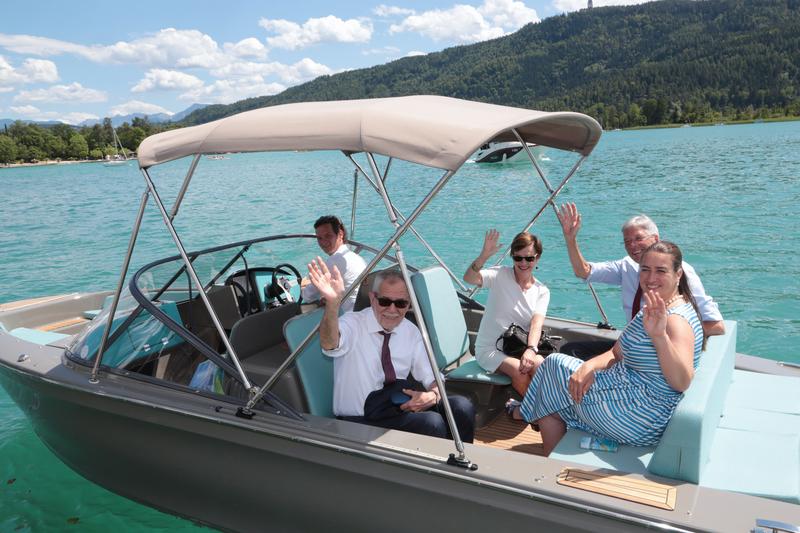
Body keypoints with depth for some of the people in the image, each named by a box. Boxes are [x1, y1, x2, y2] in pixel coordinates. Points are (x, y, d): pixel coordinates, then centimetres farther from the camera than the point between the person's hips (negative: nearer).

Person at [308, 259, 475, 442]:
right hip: (360, 420, -5)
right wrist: (333, 303, -50)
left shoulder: (411, 332, 8)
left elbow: (431, 379, 11)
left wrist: (432, 396, -13)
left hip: (405, 405, 5)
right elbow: (329, 345, -32)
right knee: (432, 423, -28)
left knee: (462, 407, -19)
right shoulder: (353, 323, -8)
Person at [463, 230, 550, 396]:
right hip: (490, 349, -3)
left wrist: (531, 350, -31)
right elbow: (469, 278, -25)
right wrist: (484, 256, -43)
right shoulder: (501, 275, -6)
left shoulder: (542, 291, 4)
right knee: (519, 371, -30)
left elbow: (537, 323, -13)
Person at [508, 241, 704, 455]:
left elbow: (682, 382, -38)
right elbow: (617, 353, 7)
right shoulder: (655, 309, 9)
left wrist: (659, 335, -53)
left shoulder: (676, 320, -23)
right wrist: (589, 367, -13)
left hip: (640, 423, -10)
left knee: (554, 365, 2)